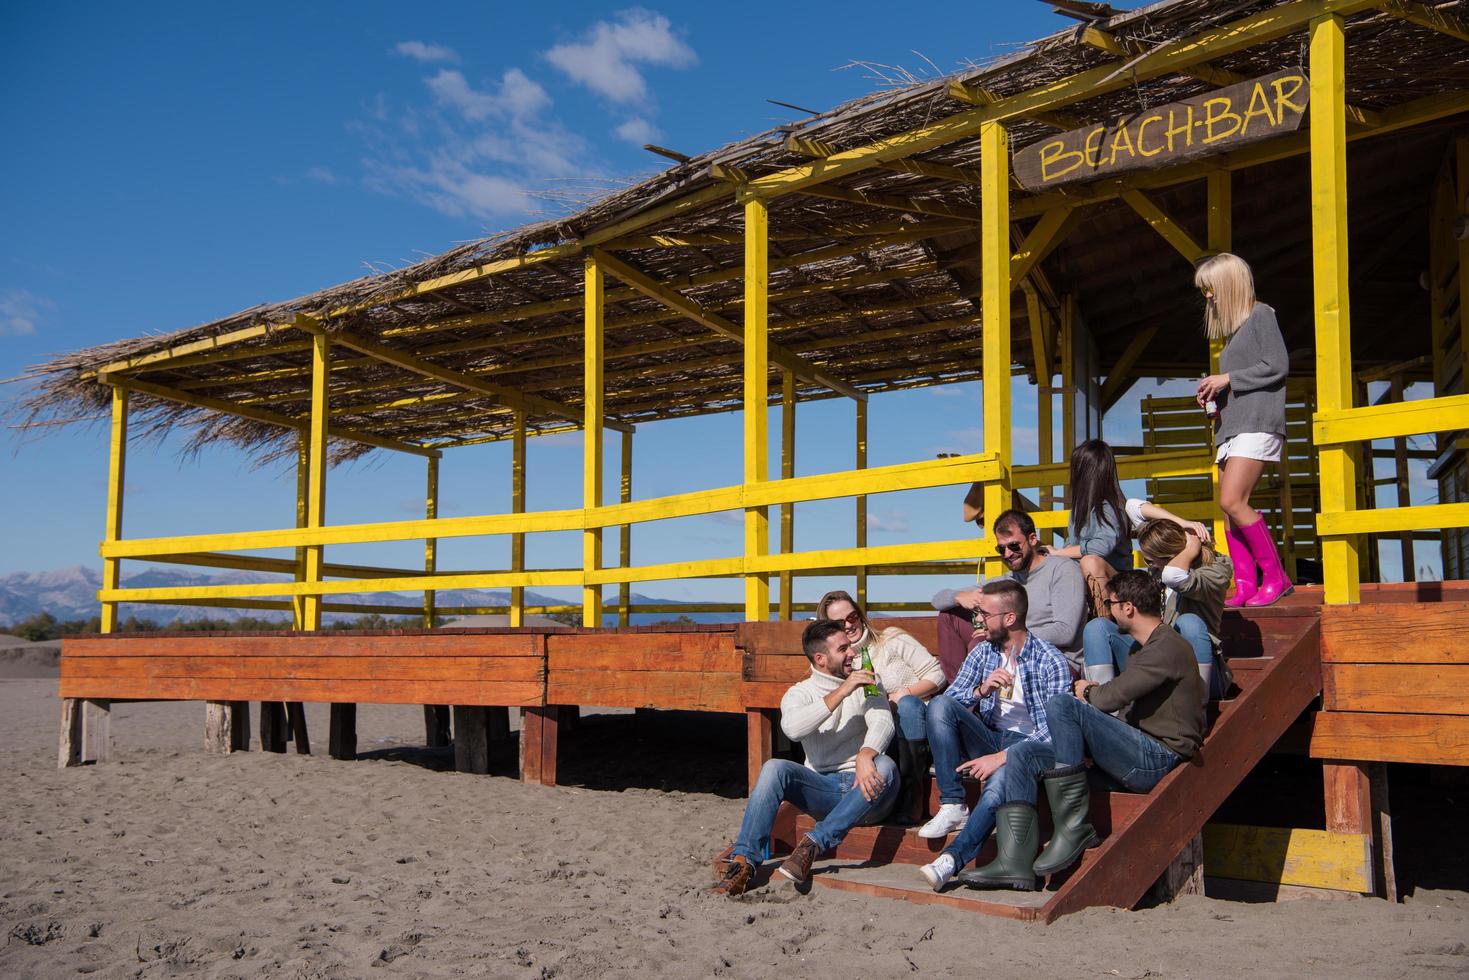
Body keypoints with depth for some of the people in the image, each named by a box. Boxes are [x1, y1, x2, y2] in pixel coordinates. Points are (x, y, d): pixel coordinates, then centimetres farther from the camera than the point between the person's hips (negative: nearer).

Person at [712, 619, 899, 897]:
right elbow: (793, 728, -17)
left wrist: (865, 756, -32)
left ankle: (813, 843, -31)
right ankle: (744, 861, -27)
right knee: (775, 768, -26)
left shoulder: (866, 684, 11)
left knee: (885, 766, -33)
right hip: (823, 788, 0)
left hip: (863, 790, 0)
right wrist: (841, 692, -21)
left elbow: (883, 722, -9)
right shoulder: (800, 692, 7)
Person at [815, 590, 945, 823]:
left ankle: (909, 798, -32)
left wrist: (903, 695, -13)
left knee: (907, 704, -35)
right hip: (886, 739, 1)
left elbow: (936, 675, 2)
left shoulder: (892, 640, 7)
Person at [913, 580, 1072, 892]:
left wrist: (1002, 757, -24)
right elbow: (948, 704, 3)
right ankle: (953, 806, -24)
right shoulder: (982, 653, 9)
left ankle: (952, 858, -43)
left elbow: (1053, 731, -15)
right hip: (988, 738, 6)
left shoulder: (1052, 662, -8)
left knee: (999, 782, -40)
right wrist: (982, 690, -17)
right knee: (938, 703, -22)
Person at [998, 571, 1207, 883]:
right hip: (1138, 757, 10)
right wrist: (1093, 691, 2)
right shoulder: (1140, 648, 23)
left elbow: (1112, 698, -18)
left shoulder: (1168, 647, -11)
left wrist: (1086, 693, 4)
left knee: (1061, 704, -27)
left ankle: (1073, 827, -24)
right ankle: (1015, 863, -14)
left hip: (1158, 759, -10)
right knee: (1022, 755, -2)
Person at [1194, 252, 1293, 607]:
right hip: (1232, 425, 9)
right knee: (1231, 510, -1)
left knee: (1232, 501, -19)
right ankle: (1246, 585, -3)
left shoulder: (1261, 315, 0)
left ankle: (1276, 577, -11)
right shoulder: (1234, 328, 24)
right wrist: (1215, 394, 9)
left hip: (1257, 422, -9)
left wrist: (1228, 379, -8)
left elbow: (1278, 366, -10)